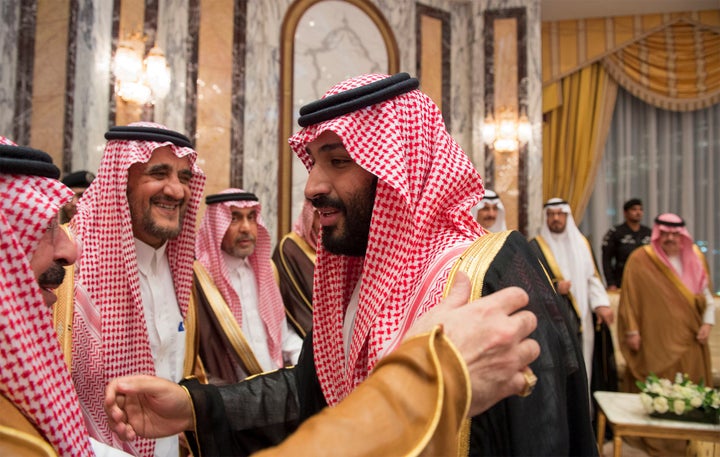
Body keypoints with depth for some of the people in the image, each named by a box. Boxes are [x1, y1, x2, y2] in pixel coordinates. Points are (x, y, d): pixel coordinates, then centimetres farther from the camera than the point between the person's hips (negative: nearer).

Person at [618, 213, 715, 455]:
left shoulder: (694, 257, 6)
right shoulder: (640, 259, -7)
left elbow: (706, 293, 14)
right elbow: (629, 298, -7)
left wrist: (707, 322, 4)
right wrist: (631, 330, -8)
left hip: (688, 340, 4)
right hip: (654, 341, -4)